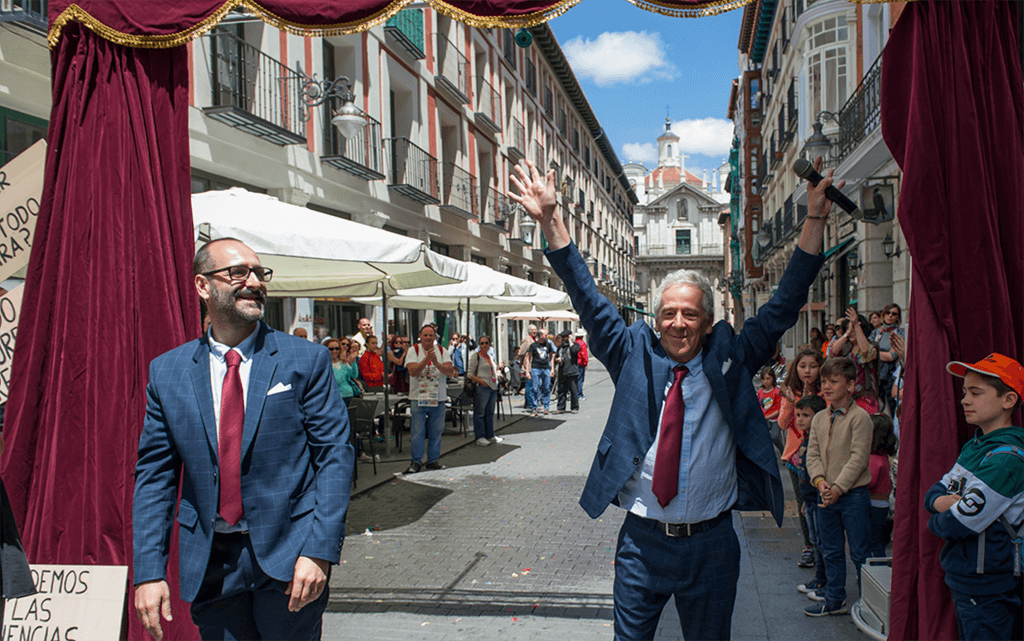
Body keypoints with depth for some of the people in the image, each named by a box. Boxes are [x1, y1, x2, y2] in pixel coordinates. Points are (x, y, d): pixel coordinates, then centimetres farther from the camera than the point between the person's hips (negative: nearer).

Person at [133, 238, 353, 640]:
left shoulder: (306, 360, -4)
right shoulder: (166, 373, 4)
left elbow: (335, 454, -7)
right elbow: (154, 476, 5)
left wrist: (319, 551, -15)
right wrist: (148, 571, -1)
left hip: (288, 555, -2)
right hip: (209, 567, 2)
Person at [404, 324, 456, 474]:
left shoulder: (442, 351, 5)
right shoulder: (414, 350, -1)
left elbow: (450, 371, -6)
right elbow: (413, 371, -14)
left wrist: (437, 363, -22)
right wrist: (426, 359, -24)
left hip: (438, 398, 2)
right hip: (419, 397, -2)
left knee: (436, 431, 7)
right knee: (418, 431, -1)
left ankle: (433, 460, 18)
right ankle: (416, 461, 9)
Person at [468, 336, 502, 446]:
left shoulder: (490, 356, 18)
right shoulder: (476, 356, -5)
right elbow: (470, 374, -9)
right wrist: (480, 381, -21)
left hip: (493, 387, 8)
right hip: (482, 388, -7)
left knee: (490, 412, 13)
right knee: (480, 412, -3)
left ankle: (490, 435, 21)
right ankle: (480, 437, 3)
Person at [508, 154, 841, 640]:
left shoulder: (730, 362, 0)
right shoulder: (635, 357, -1)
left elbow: (784, 304, -3)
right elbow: (588, 300, -5)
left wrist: (814, 220, -9)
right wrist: (549, 220, -12)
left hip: (711, 544, 0)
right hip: (642, 540, 0)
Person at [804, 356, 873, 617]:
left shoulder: (859, 417, -10)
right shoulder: (819, 418, 9)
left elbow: (858, 458, -15)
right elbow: (813, 454, 7)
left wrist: (838, 488, -18)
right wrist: (820, 480, -11)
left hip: (854, 495, -6)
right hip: (827, 495, 6)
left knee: (859, 553, 2)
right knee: (831, 551, 15)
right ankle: (835, 600, 27)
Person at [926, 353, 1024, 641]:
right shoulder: (974, 445, 7)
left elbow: (961, 524, -24)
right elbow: (932, 494, 9)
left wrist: (936, 520, -3)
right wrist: (946, 502, -13)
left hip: (988, 592, -9)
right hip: (962, 580, 9)